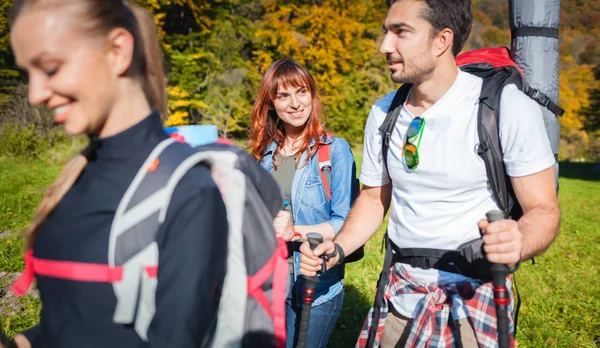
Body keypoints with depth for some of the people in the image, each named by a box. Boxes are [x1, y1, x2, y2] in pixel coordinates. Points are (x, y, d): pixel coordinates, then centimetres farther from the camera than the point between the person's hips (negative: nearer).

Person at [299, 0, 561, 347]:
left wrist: (519, 242, -34)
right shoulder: (383, 113, -1)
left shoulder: (509, 106, -16)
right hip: (402, 290, 4)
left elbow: (543, 210, -12)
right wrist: (337, 249, -8)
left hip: (475, 293, -3)